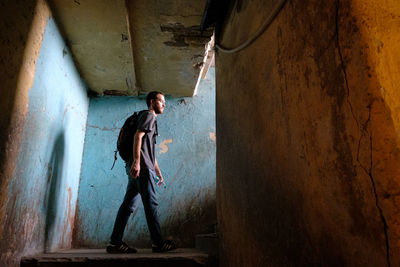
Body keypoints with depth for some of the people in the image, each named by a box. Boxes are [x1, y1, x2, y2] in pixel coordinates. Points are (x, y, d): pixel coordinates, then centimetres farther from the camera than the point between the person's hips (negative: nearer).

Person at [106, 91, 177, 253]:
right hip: (141, 167, -10)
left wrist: (158, 171, 28)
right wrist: (136, 161, -26)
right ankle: (158, 243, 0)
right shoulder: (149, 115, 1)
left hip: (137, 168, 10)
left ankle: (115, 243, 7)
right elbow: (138, 136, -15)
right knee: (151, 203, -6)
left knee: (129, 204, 6)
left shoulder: (152, 119, 30)